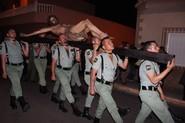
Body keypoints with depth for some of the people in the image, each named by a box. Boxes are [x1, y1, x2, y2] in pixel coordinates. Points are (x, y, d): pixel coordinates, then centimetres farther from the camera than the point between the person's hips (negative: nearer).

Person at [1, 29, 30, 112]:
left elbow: (26, 54, 6)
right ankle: (22, 102, -27)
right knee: (16, 83, -21)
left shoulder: (19, 43, 9)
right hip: (11, 67, -4)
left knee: (15, 84, 14)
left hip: (20, 67, 5)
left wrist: (26, 45, -8)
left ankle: (12, 100, 32)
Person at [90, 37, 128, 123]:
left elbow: (124, 66, 10)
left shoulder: (116, 57, 3)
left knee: (103, 104, 21)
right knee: (112, 106, -4)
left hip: (110, 85, 7)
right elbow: (93, 73, -13)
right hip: (101, 85, -6)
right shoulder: (100, 57, -16)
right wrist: (92, 88, -13)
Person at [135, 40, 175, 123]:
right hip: (148, 93, -9)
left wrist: (161, 93, 13)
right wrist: (169, 68, -21)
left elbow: (157, 79, 15)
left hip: (152, 92, 9)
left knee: (144, 112, 22)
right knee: (165, 115, 3)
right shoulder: (147, 63, -19)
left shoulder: (154, 62, 12)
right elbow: (154, 80, -24)